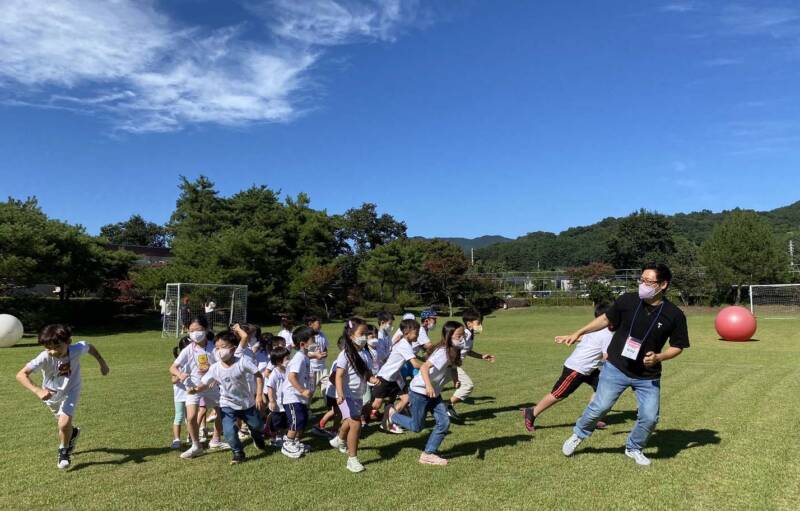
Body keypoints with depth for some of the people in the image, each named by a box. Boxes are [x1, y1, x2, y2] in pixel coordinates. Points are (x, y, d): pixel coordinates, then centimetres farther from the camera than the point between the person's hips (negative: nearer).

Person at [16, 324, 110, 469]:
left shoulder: (77, 349, -31)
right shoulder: (45, 358, -36)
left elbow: (90, 347, -7)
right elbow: (21, 375, -41)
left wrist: (102, 363, 3)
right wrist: (38, 391, -52)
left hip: (70, 392, -1)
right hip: (51, 394, 2)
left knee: (64, 424, -18)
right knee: (63, 422, 22)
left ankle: (64, 451, 12)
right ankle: (73, 433, 58)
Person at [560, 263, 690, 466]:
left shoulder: (674, 315, -11)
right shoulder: (628, 300, -11)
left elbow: (678, 346, 1)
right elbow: (606, 319, 5)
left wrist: (658, 357, -19)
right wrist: (578, 333, 6)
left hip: (648, 376, 1)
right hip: (616, 368, -1)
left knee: (650, 417, 1)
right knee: (600, 406, -3)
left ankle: (634, 448, 31)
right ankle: (578, 434, 26)